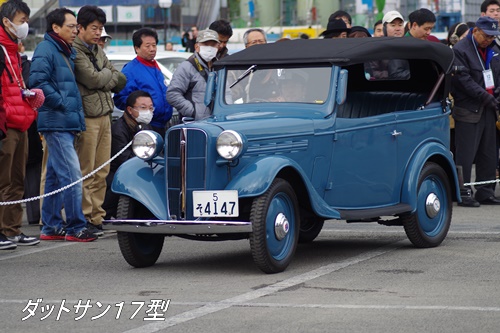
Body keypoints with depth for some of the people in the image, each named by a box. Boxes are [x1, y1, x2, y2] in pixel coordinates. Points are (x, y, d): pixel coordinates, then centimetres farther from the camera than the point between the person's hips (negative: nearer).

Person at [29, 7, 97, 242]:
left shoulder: (67, 52, 19)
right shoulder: (46, 49, -10)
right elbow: (38, 81, -22)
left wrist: (77, 116, 16)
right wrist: (61, 104, -17)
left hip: (67, 124, 9)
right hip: (56, 122, -9)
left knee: (55, 176, 11)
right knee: (71, 174, -12)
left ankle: (51, 227, 16)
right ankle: (75, 227, -10)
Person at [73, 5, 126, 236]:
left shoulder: (98, 51, 18)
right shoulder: (75, 51, -8)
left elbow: (120, 81, 14)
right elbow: (93, 79, -17)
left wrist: (103, 78, -4)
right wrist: (109, 74, 2)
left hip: (104, 115, 8)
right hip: (86, 117, -8)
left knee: (101, 172, 8)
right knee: (86, 172, -5)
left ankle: (97, 218, 12)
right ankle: (85, 218, -1)